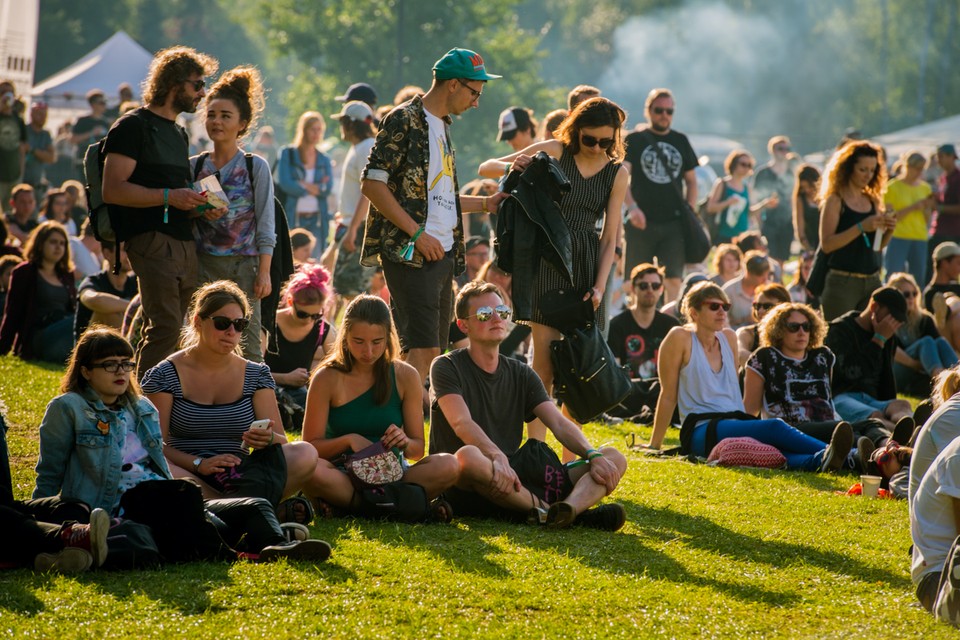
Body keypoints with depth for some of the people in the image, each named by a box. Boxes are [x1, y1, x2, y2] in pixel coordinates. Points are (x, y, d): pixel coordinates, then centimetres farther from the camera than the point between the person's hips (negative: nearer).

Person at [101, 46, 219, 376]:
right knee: (165, 328, -17)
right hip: (152, 240, -9)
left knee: (167, 332, 6)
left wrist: (202, 206, 12)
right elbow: (113, 190, -13)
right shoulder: (134, 126, -3)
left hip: (184, 243, 9)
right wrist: (168, 196, -18)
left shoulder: (179, 134, 25)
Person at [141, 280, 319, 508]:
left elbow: (282, 443, 6)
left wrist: (269, 439, -19)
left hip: (240, 476, 3)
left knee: (305, 454, -23)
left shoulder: (256, 375, 13)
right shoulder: (164, 376, 2)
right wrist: (198, 464, -24)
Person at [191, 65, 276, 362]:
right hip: (203, 265, 3)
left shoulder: (256, 167, 1)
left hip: (243, 265, -3)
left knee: (247, 344, -5)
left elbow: (266, 226, -1)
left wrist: (264, 272, -6)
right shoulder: (194, 167, 8)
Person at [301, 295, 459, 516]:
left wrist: (404, 442, -16)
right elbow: (311, 446, -1)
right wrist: (349, 440, -19)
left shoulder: (405, 377, 4)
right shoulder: (327, 379, -1)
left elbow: (418, 449, 8)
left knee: (449, 466, -28)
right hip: (343, 477, -2)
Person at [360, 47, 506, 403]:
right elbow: (372, 184, -15)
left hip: (442, 254, 9)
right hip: (411, 254, -9)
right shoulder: (404, 121, -8)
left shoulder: (441, 126, 19)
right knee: (422, 348, -16)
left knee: (431, 351, 8)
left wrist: (484, 203, 21)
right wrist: (417, 233, -17)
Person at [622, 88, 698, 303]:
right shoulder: (634, 140, 2)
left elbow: (691, 181, 19)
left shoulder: (680, 141, 13)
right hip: (641, 222, -2)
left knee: (673, 280, -7)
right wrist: (632, 207, -25)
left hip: (673, 223, 2)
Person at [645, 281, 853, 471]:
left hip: (734, 427, 5)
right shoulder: (680, 337, 0)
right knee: (774, 427, -31)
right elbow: (668, 396, 1)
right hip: (700, 434, -5)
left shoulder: (729, 338, 18)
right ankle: (826, 451, -54)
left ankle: (820, 460, -62)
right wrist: (654, 446, 4)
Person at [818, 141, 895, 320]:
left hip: (872, 281, 5)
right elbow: (826, 244, -15)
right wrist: (861, 227, -22)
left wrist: (889, 230, -2)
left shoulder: (873, 201, 12)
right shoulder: (835, 200, -5)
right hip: (842, 282, -5)